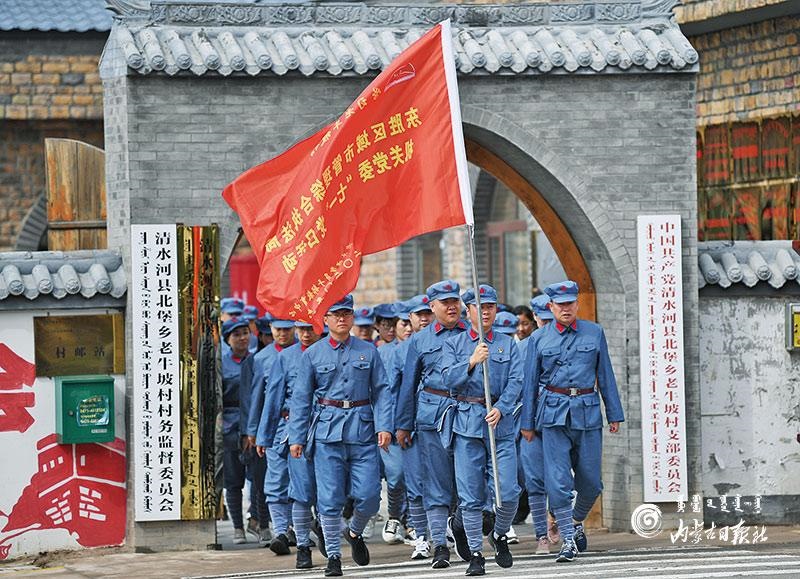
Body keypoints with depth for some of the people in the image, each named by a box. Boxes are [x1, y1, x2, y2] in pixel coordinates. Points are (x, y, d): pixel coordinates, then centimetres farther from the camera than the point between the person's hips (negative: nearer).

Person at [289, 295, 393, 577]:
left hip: (362, 430, 1)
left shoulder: (368, 352, 8)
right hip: (327, 432, -1)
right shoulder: (312, 355, 5)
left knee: (369, 496, -3)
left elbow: (382, 391, 7)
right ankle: (333, 556, 6)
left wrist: (384, 426, -6)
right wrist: (296, 437, 1)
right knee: (329, 498, -4)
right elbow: (300, 398, 6)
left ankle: (355, 532, 27)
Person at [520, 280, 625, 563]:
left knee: (590, 481, 4)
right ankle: (568, 540, -5)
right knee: (558, 480, -9)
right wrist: (527, 423, 8)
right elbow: (530, 382, 9)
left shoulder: (594, 333, 7)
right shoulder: (540, 339, 5)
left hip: (587, 412, 1)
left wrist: (614, 415, 9)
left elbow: (606, 375, 11)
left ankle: (577, 521, 31)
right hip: (553, 414, -1)